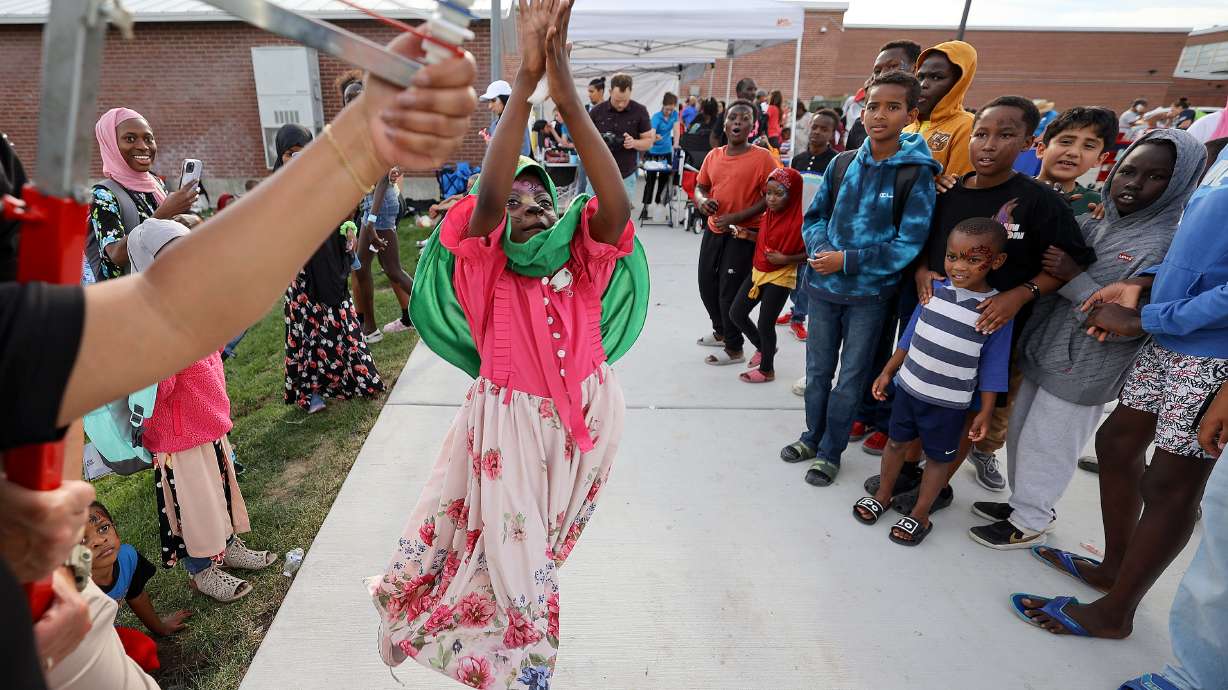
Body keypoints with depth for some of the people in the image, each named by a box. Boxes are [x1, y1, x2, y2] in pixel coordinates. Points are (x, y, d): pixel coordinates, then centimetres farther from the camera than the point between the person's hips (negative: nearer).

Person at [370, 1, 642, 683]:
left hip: (583, 418, 3)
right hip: (510, 421, -3)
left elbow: (618, 206, -28)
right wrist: (524, 83, -36)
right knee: (516, 546, 8)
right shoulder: (488, 267, -12)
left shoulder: (582, 264, -8)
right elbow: (485, 197, -32)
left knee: (534, 540, 24)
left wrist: (566, 90, -34)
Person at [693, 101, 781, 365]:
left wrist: (737, 217, -20)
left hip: (743, 235, -6)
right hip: (713, 231, 6)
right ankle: (720, 332, 41)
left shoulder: (762, 157, -12)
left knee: (730, 292, 0)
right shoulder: (713, 156, 6)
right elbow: (700, 186, 17)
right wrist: (702, 200, -7)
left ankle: (734, 350, 19)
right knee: (707, 285, 16)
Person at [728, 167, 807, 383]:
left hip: (780, 278, -8)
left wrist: (786, 259, -24)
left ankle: (767, 370, 21)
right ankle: (763, 348, 35)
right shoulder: (768, 214, 4)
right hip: (757, 272, 8)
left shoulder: (799, 221, -18)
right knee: (736, 314, 12)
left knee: (765, 324, -1)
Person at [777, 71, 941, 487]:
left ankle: (831, 451, 26)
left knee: (851, 378, 10)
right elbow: (815, 216, 8)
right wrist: (821, 248, -12)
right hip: (824, 286, 4)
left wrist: (847, 261, -19)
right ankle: (813, 436, 36)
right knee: (817, 370, 16)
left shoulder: (916, 173, -11)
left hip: (870, 294, -3)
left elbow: (908, 244, -16)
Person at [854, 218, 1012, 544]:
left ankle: (920, 515, 31)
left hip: (949, 403, -3)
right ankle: (882, 496, 40)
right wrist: (888, 371, 9)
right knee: (897, 442, 19)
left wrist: (985, 412, -7)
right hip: (908, 386, 4)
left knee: (939, 457, 14)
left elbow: (993, 367, -9)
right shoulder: (935, 289, -5)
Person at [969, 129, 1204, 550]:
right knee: (1020, 434, 18)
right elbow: (1046, 277, 16)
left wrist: (1074, 279, -24)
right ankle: (1022, 502, 38)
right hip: (1040, 354, 7)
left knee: (1045, 446, 6)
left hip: (1081, 372, -7)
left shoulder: (1168, 246, -15)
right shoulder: (1093, 223, 5)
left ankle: (1030, 523, 26)